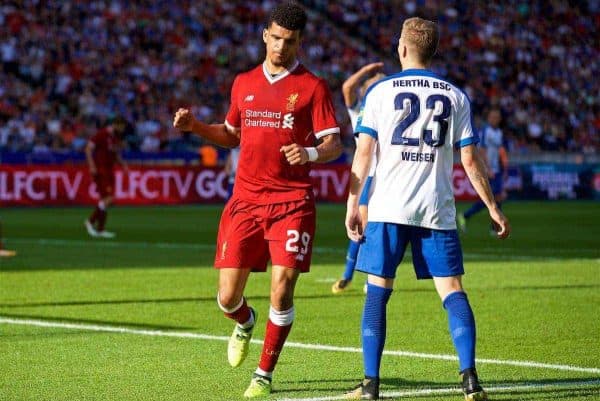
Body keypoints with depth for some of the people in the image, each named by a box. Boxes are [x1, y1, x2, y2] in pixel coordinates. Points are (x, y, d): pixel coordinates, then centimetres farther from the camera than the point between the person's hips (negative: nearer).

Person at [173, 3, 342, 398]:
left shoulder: (312, 87, 0)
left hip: (292, 202, -3)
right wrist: (195, 125, 10)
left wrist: (310, 153, -26)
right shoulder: (244, 83, 13)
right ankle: (245, 322, 38)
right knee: (228, 297, 0)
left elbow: (334, 144, -4)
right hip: (245, 200, 3)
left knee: (282, 288, -12)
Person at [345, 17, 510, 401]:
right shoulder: (455, 96, 7)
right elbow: (470, 160, 4)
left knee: (377, 292, 5)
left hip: (388, 208, -1)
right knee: (452, 291, 4)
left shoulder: (380, 91, 2)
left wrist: (353, 204, -1)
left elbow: (363, 153, -4)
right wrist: (493, 208, 11)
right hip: (437, 210, 1)